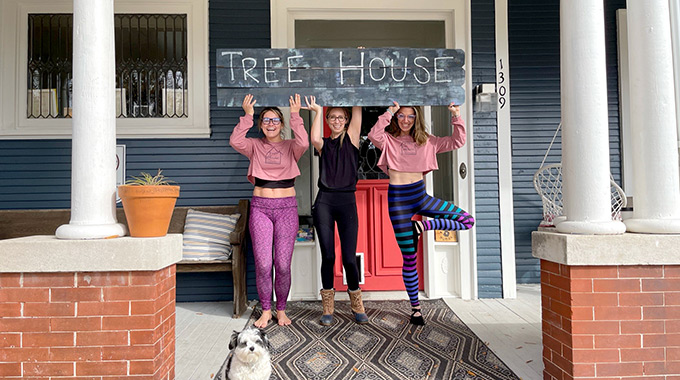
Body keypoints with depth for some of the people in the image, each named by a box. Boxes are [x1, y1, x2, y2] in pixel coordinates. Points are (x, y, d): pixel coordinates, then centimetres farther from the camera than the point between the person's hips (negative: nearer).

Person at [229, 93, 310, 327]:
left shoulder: (290, 147, 7)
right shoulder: (255, 146, 10)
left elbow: (303, 143, -15)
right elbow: (235, 141, -10)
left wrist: (295, 116, -12)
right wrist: (247, 115, -10)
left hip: (286, 207, 0)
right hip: (260, 207, 1)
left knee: (283, 265, 0)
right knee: (262, 264, -2)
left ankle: (281, 309, 21)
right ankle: (266, 310, 17)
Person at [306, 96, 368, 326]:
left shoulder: (351, 138, 10)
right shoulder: (324, 144, 11)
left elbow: (357, 111, -1)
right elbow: (314, 139, -12)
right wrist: (317, 111, -3)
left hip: (347, 202, -1)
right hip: (324, 201, 1)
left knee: (349, 257, -2)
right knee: (327, 256, 1)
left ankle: (357, 305, 18)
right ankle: (327, 308, 15)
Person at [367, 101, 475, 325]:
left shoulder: (425, 141, 9)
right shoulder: (388, 140, -1)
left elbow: (457, 142, 5)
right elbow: (373, 135, -24)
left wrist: (456, 117, -6)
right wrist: (389, 112, -22)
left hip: (420, 195, 4)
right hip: (398, 199, -4)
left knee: (467, 221, -6)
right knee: (409, 257, 1)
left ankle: (421, 226, -1)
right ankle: (415, 307, 17)